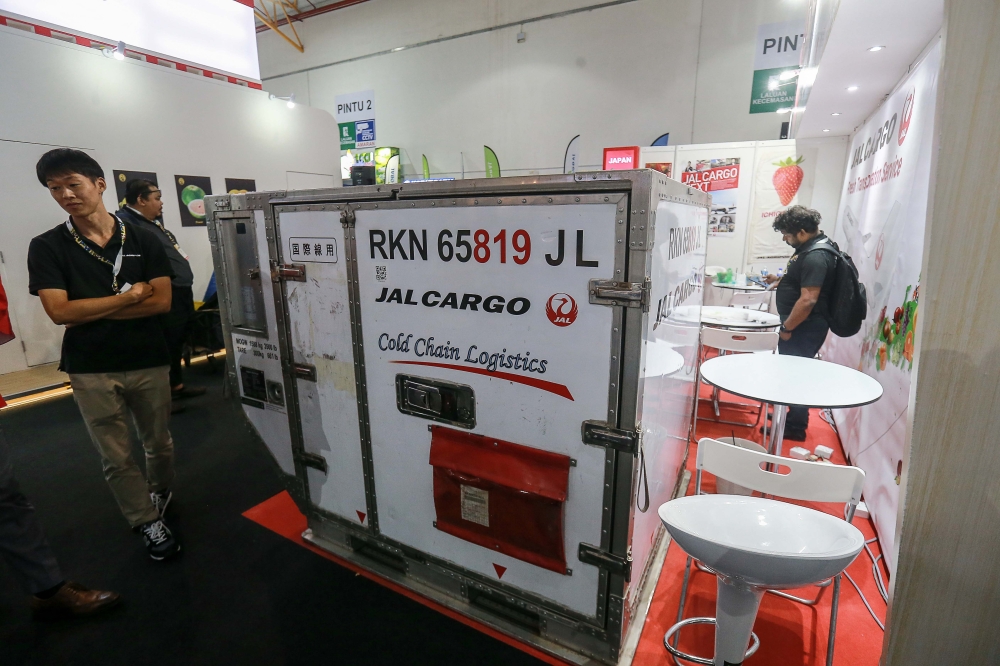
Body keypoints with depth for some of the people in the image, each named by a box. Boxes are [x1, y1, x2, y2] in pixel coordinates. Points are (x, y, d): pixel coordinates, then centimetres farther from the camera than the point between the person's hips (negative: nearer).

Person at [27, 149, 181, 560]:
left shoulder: (142, 239, -1)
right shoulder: (47, 247, -1)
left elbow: (162, 302, -9)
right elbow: (59, 311, -12)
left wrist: (91, 312, -11)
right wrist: (129, 297, -10)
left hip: (149, 362, 1)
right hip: (90, 371, 0)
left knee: (158, 443, 17)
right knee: (116, 458, 8)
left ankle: (160, 492, 45)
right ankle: (149, 522, 26)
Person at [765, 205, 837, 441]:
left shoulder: (816, 256, -23)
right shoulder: (810, 247, 10)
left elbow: (808, 300, -27)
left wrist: (787, 328, -19)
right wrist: (780, 279, 14)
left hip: (805, 328, -10)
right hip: (798, 325, 10)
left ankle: (795, 427, 13)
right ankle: (788, 415, 34)